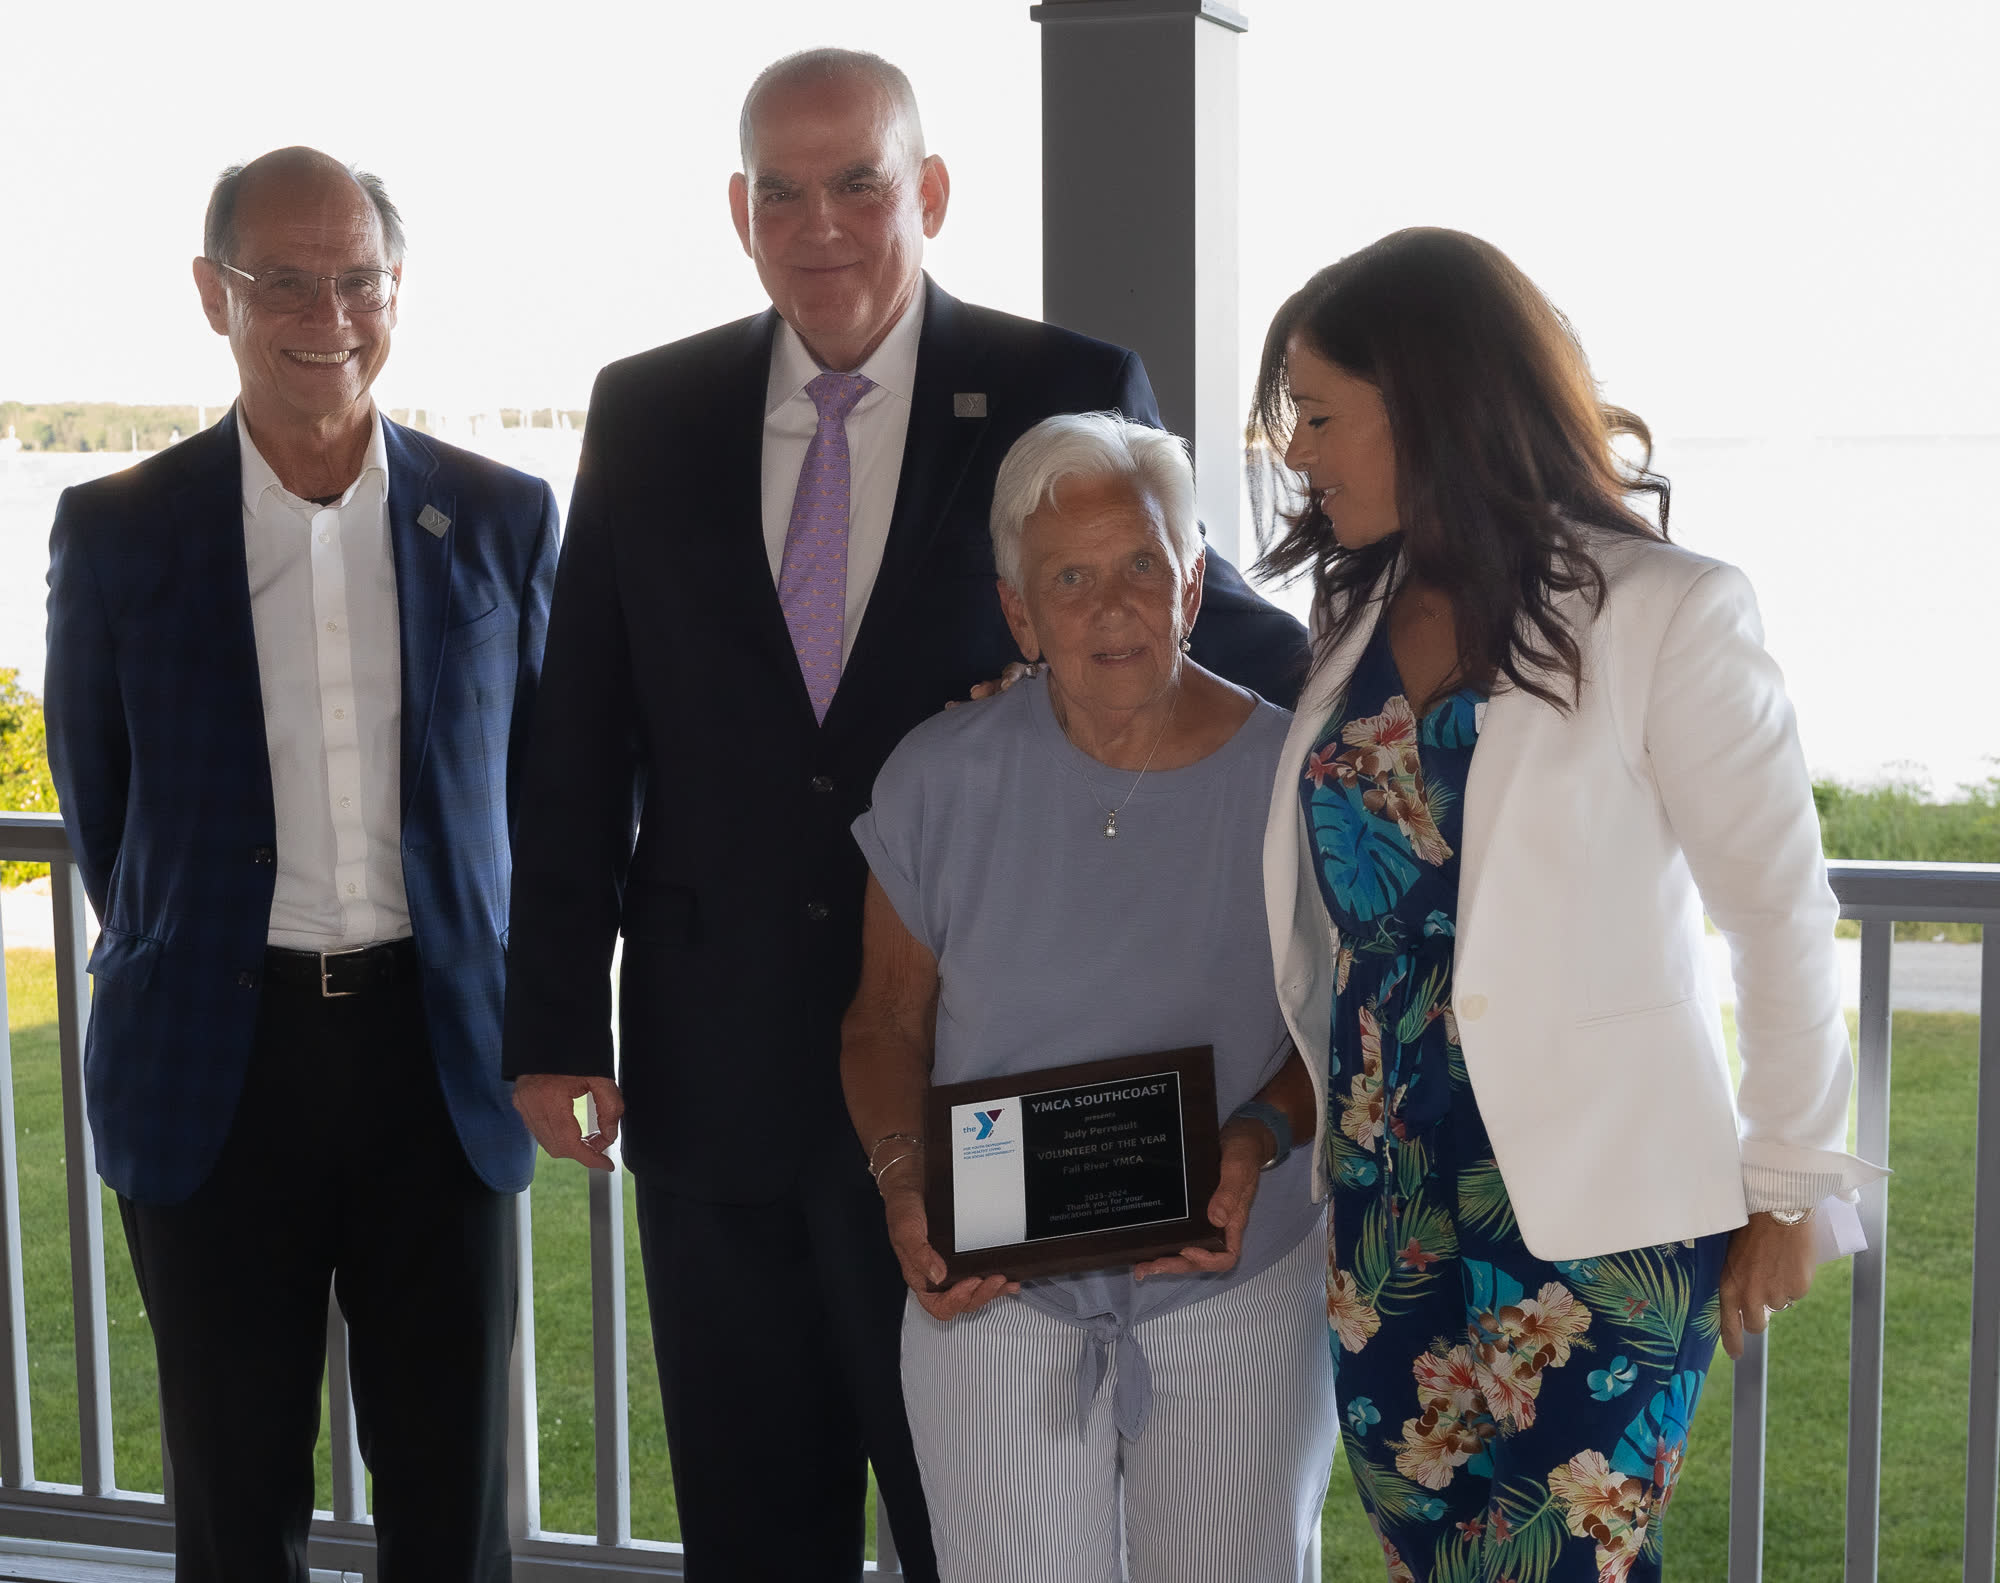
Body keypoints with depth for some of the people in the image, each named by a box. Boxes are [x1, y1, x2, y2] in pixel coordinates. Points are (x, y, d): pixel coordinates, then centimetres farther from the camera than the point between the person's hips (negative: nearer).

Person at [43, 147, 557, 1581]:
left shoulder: (505, 520, 1)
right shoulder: (117, 530, -1)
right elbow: (98, 804, 8)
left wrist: (524, 1009, 8)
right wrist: (180, 969, 11)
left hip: (441, 1048, 1)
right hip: (215, 1064, 0)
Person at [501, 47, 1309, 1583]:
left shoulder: (1069, 398, -4)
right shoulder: (645, 415, 4)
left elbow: (1220, 637, 6)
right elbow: (580, 738, 4)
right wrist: (554, 1018, 2)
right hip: (714, 1073, 3)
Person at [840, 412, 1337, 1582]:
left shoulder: (1291, 780, -7)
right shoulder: (941, 780, -3)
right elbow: (886, 1021, 5)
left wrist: (1262, 1138, -16)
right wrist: (904, 1182, -11)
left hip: (1239, 1281, 0)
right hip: (996, 1292, 0)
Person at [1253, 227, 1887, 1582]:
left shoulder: (1664, 613, -10)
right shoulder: (1360, 619, 9)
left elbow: (1783, 915, -6)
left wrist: (1785, 1189, -2)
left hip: (1594, 1212, -6)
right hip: (1389, 1201, 6)